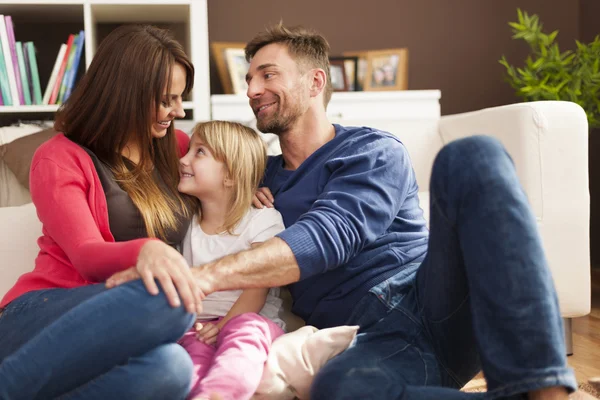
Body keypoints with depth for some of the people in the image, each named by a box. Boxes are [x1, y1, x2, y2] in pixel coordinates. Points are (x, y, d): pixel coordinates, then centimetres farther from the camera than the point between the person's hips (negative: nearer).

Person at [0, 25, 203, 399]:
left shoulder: (172, 147, 17)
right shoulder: (61, 159, 0)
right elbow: (88, 256, -14)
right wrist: (145, 251, -37)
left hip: (118, 331, 4)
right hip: (43, 315, -4)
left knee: (169, 367, -37)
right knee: (165, 300, -39)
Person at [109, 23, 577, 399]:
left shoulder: (373, 151, 6)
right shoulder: (264, 178, 23)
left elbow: (328, 237, -14)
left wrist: (204, 276, -29)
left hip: (437, 304, -1)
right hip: (374, 342, 1)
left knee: (470, 157, -28)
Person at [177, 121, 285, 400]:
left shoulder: (263, 220, 2)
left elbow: (257, 289, -6)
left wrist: (225, 325, -20)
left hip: (253, 321, -3)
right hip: (199, 325, 4)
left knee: (246, 327, -37)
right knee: (193, 346, -31)